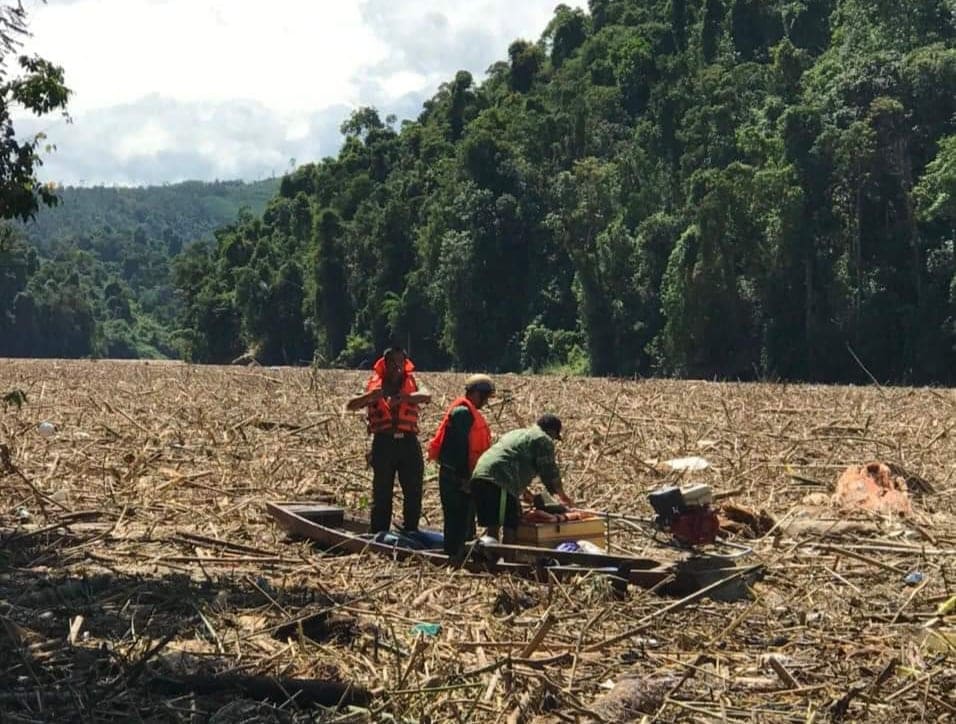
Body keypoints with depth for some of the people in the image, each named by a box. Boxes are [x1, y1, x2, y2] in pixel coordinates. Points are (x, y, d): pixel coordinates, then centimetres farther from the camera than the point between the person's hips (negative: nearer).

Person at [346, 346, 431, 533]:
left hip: (409, 443, 1)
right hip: (384, 443, -1)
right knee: (382, 495, 2)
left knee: (414, 493, 5)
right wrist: (372, 395, -23)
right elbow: (350, 405, -4)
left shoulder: (412, 384, 10)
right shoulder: (374, 386, 8)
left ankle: (410, 534, 17)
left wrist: (402, 398, -31)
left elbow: (426, 396, -13)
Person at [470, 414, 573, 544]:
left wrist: (523, 490, 48)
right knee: (510, 527, -7)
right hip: (499, 483, -9)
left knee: (492, 527, 11)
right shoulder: (544, 440, 4)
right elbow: (550, 473, 4)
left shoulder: (517, 433, 32)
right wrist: (562, 495, 19)